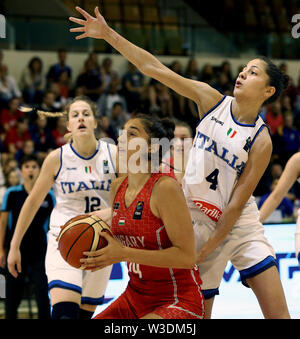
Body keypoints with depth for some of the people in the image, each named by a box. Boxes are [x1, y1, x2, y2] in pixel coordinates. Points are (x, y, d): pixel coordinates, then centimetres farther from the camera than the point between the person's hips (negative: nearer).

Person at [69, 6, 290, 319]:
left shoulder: (261, 141, -11)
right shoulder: (210, 99, -4)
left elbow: (237, 203, -12)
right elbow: (154, 69, -7)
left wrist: (207, 248, -15)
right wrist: (108, 34, -13)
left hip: (241, 224, -1)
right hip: (199, 221, 1)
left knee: (278, 311, -8)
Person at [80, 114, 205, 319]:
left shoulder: (165, 187, -17)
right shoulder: (118, 187, 6)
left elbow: (187, 256, -22)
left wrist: (124, 254, -23)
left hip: (178, 300, -8)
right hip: (136, 296, 8)